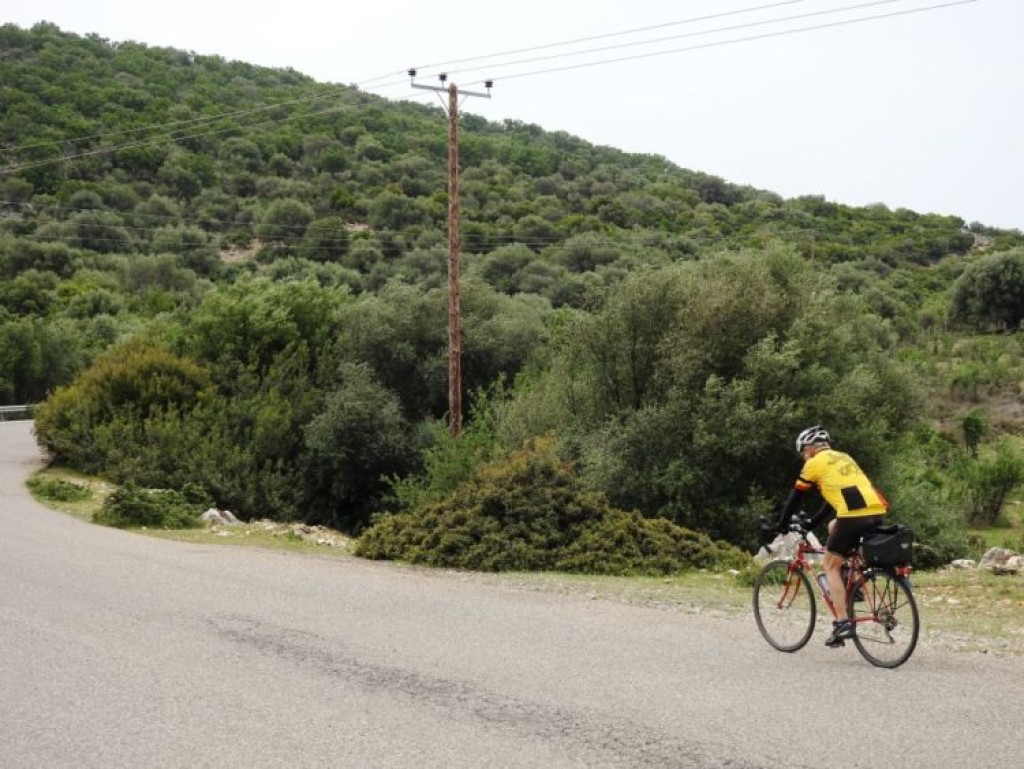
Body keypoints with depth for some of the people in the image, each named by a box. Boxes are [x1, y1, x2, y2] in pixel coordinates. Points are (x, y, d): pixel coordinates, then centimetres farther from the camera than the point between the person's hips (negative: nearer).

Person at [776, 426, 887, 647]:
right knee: (834, 526, 33)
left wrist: (782, 525, 26)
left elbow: (795, 497, 13)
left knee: (830, 566, 6)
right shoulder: (844, 458, 29)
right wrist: (812, 523, 42)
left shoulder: (815, 463, 8)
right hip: (877, 514, 7)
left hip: (853, 516, -7)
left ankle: (842, 623, -5)